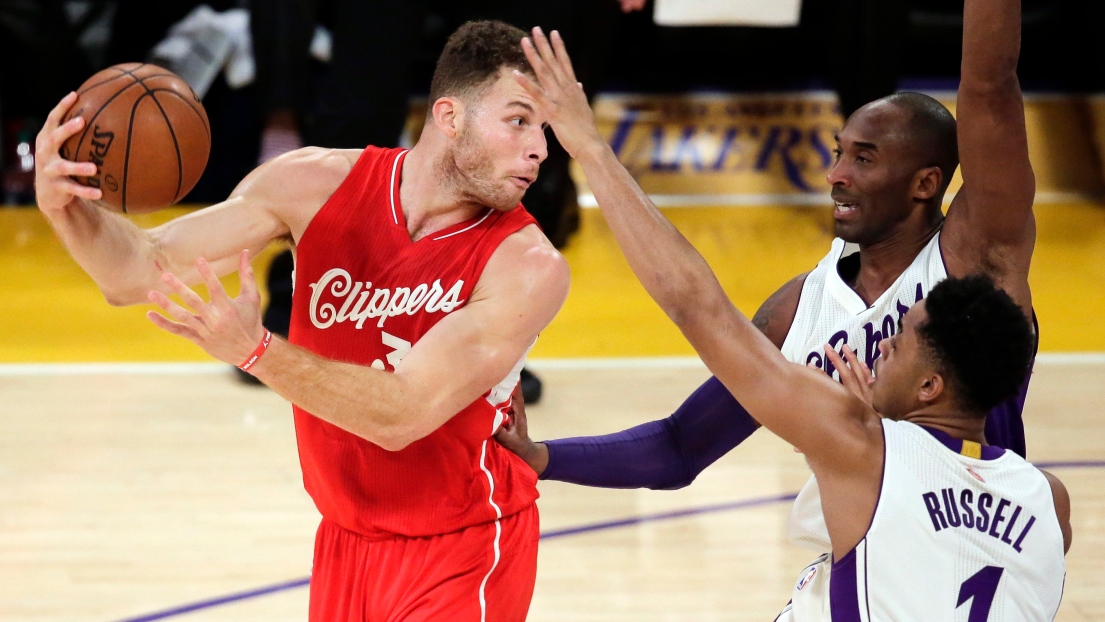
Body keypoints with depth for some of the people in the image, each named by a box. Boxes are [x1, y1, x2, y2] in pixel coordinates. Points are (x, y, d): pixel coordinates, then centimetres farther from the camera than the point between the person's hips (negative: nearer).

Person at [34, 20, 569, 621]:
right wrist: (65, 208, -31)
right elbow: (140, 268, -10)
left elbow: (403, 415, -29)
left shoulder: (527, 266, -21)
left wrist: (255, 351, -40)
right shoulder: (319, 183, -10)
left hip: (461, 551, -4)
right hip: (345, 541, 4)